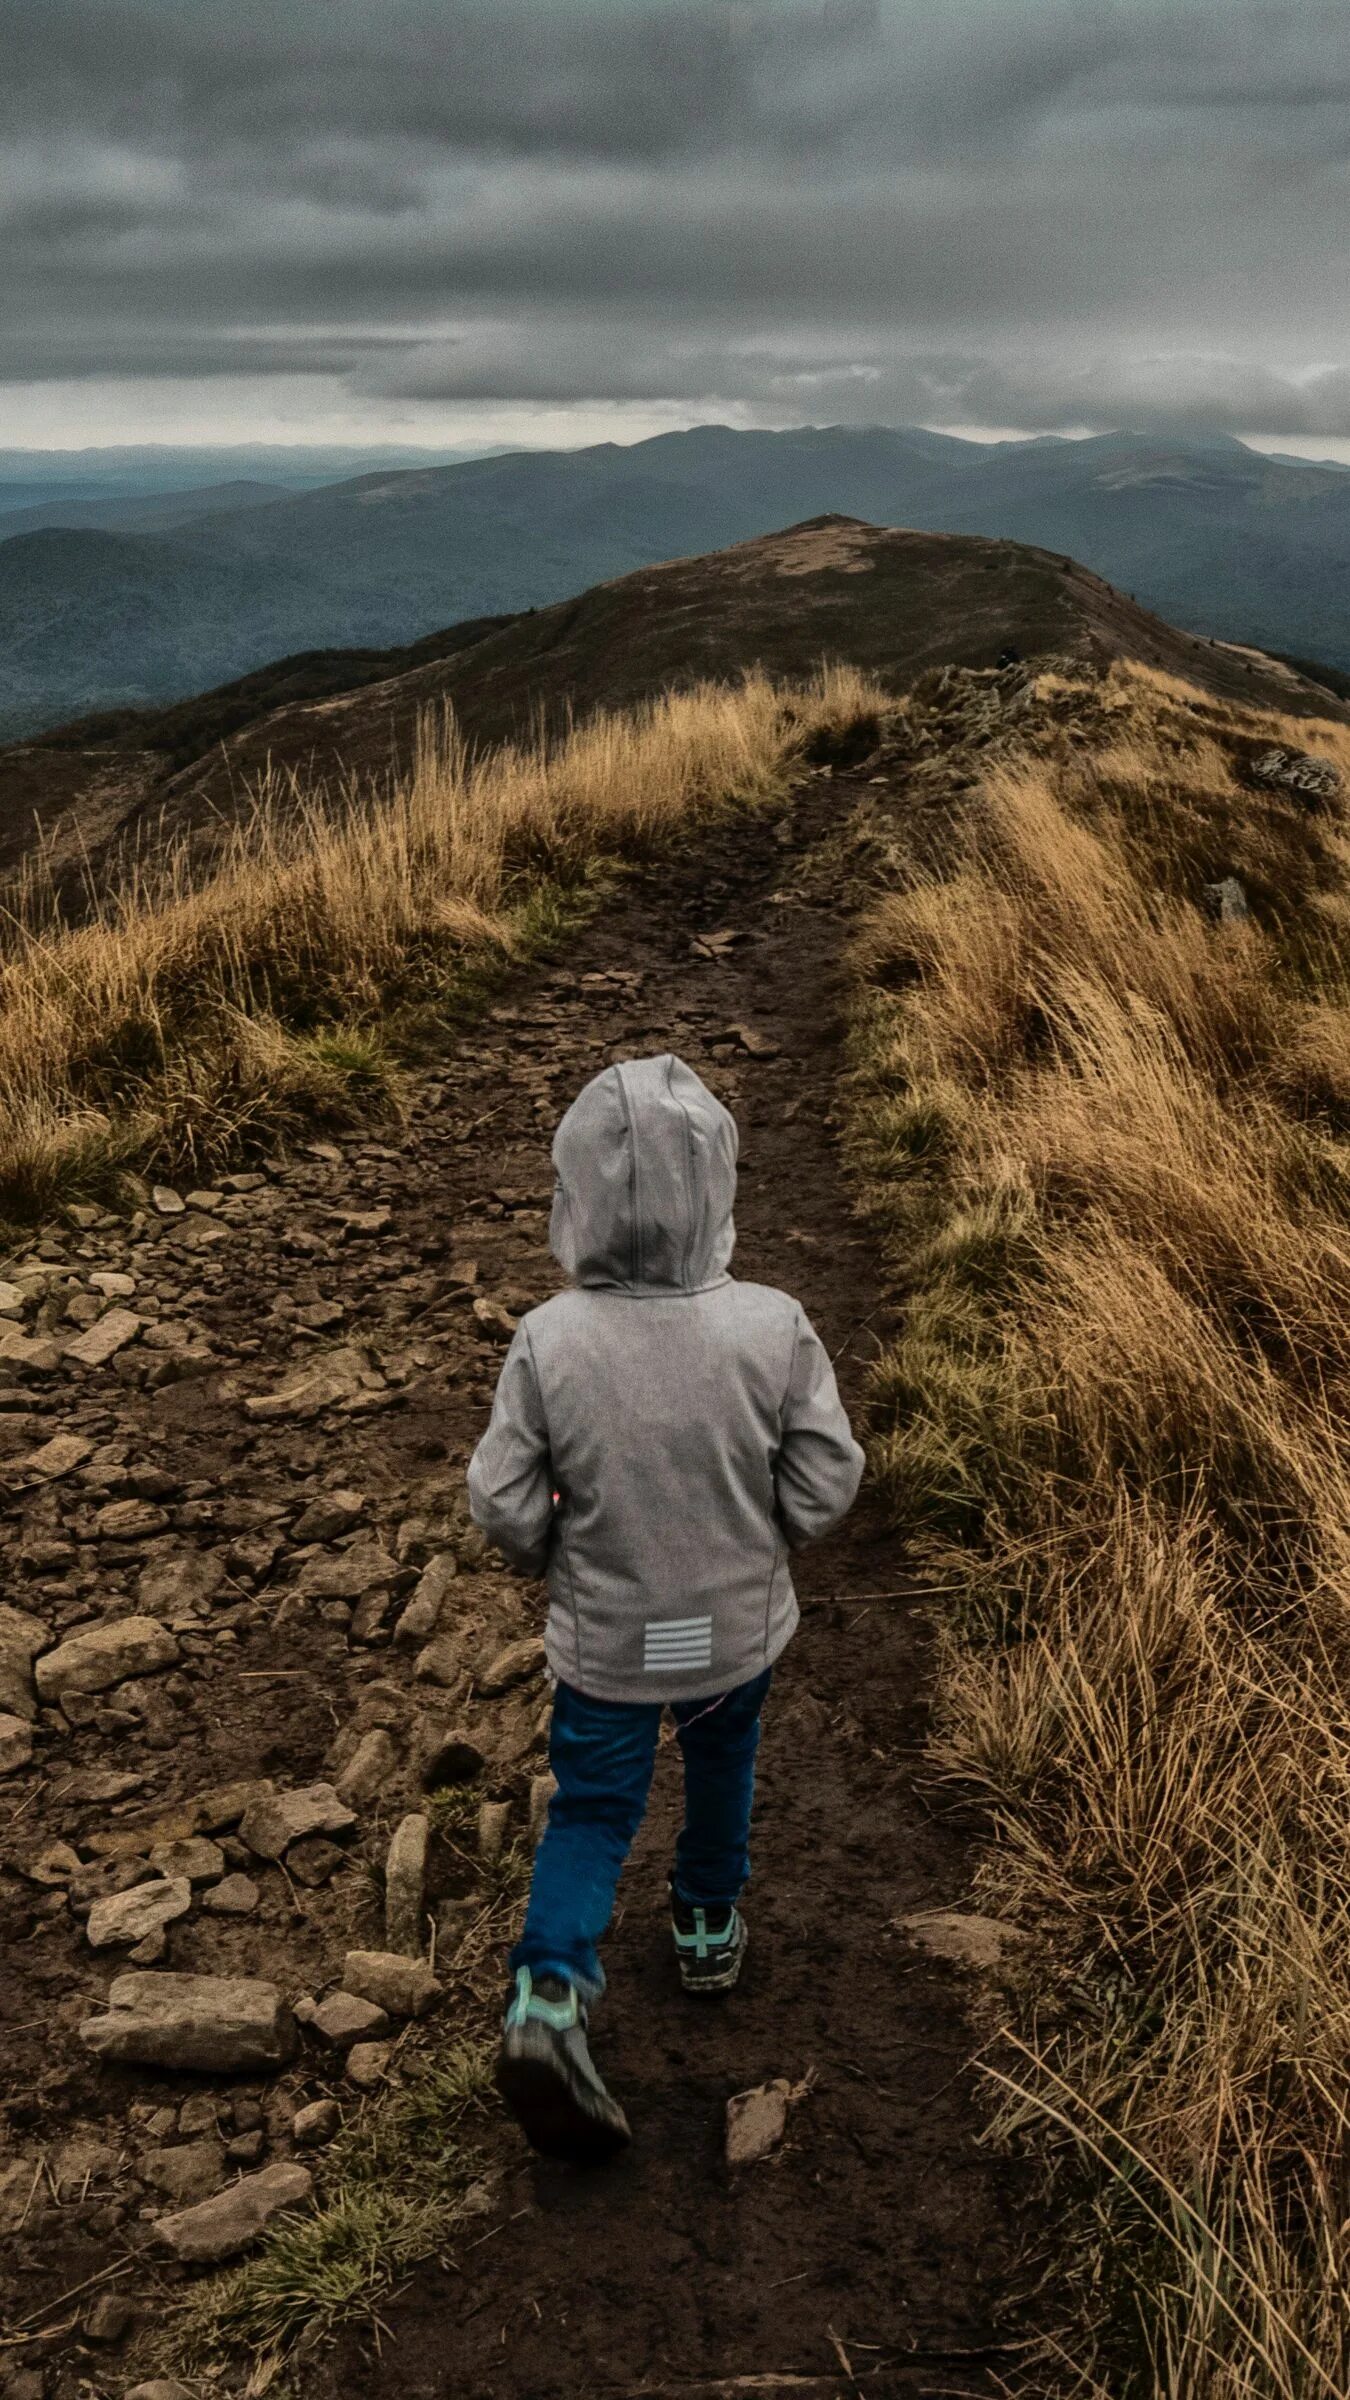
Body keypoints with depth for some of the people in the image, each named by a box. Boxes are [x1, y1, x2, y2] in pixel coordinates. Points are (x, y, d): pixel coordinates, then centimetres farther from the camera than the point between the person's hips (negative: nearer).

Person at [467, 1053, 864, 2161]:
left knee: (592, 1810, 17)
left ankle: (549, 1988, -1)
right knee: (722, 1766, 28)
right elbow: (826, 1484, -14)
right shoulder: (774, 1329, -24)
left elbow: (503, 1503, -16)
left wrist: (549, 1556, 7)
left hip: (605, 1641, -1)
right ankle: (709, 1924, 50)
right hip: (740, 1626, 1)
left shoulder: (547, 1342, -25)